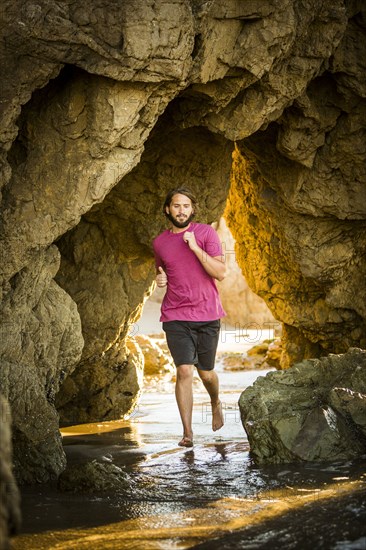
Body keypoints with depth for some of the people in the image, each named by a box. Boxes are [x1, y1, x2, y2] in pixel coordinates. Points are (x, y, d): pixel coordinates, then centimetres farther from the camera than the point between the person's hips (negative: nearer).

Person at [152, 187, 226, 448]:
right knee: (184, 371, -11)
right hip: (176, 316, 1)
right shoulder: (160, 242, 7)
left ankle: (216, 403, 44)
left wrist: (195, 248, -17)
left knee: (206, 373, 11)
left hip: (207, 314, -1)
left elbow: (221, 273, -9)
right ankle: (187, 432, -4)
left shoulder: (206, 233, -2)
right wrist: (160, 279, 1)